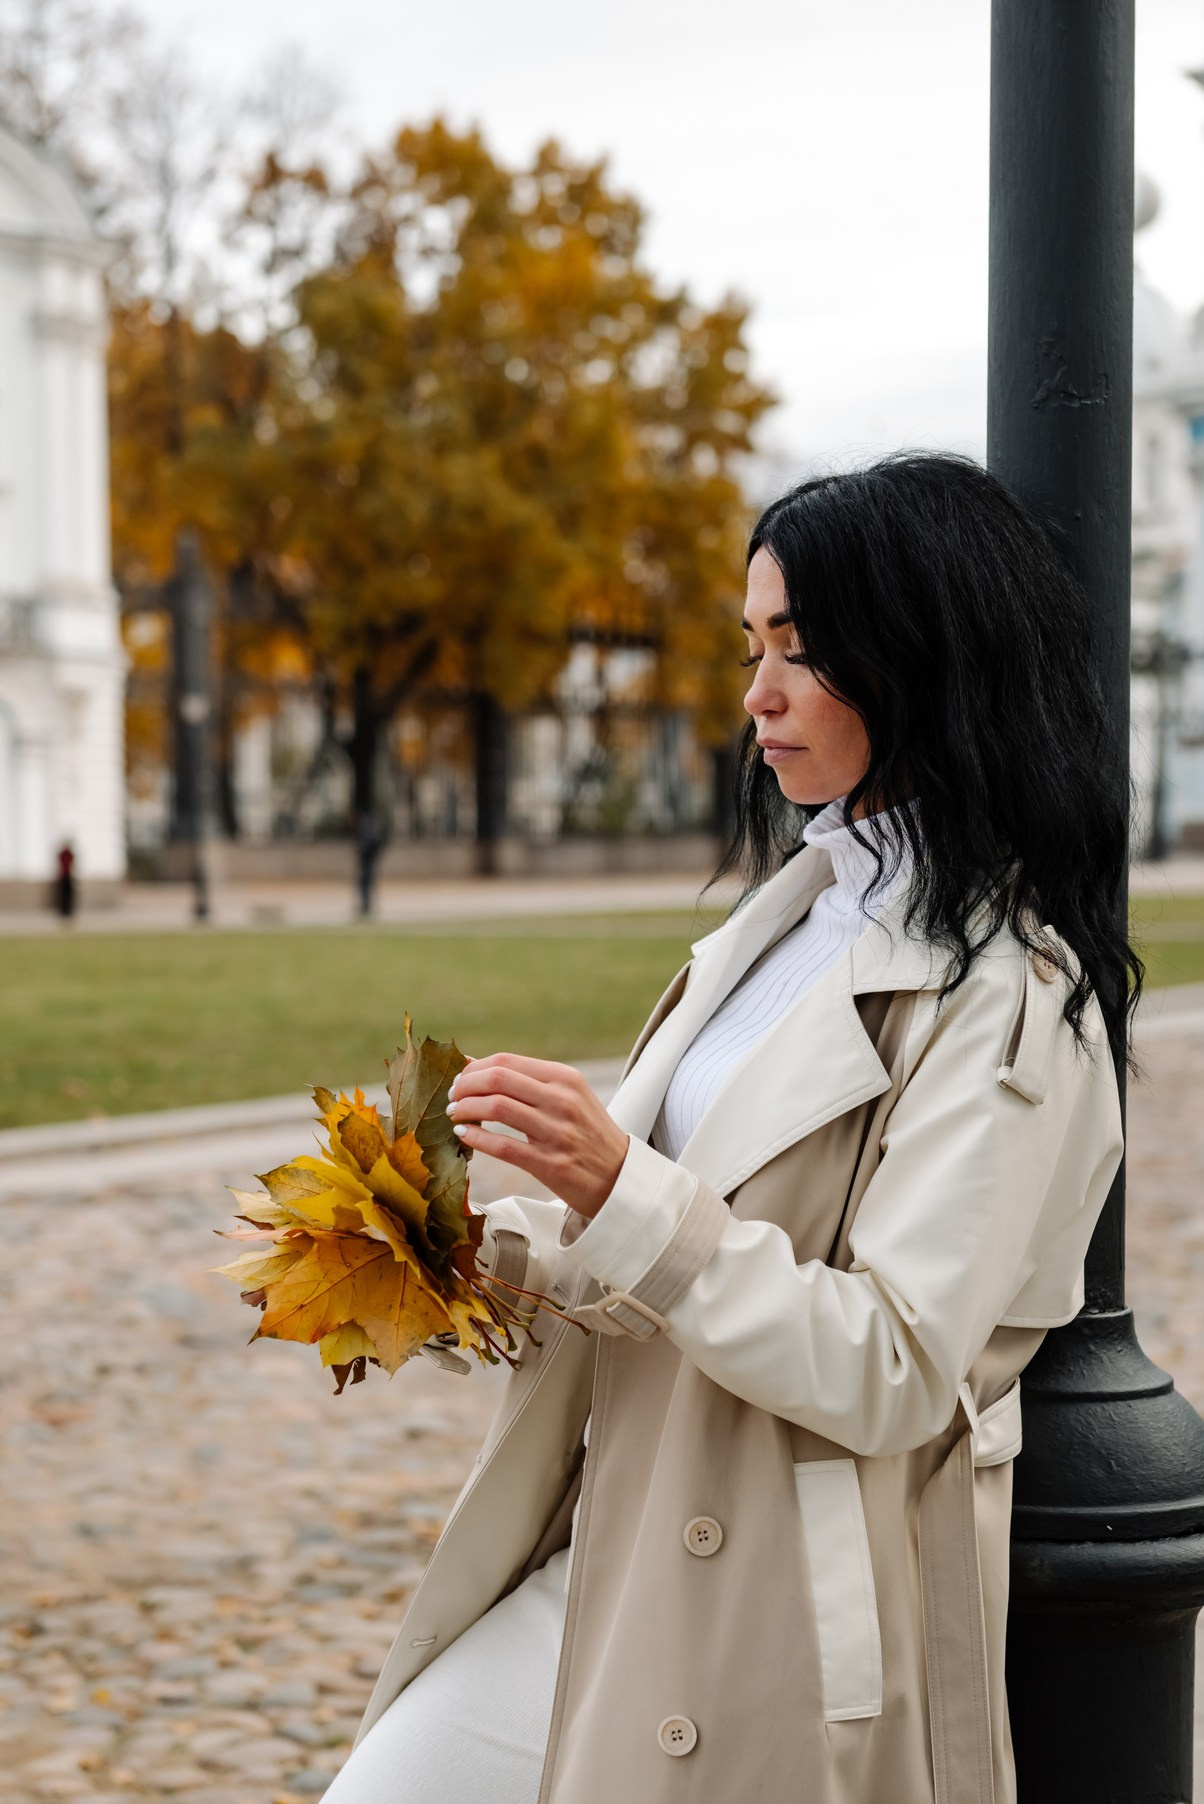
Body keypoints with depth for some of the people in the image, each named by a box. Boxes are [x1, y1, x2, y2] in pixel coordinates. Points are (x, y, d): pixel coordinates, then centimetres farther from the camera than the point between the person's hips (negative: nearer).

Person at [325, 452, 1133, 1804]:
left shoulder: (1004, 996, -17)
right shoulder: (800, 906, 11)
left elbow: (891, 1373, -22)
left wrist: (625, 1197, -29)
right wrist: (489, 1250, 0)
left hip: (790, 1628, -8)